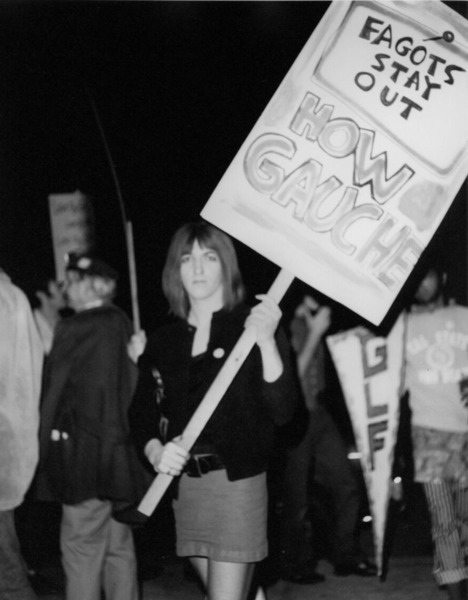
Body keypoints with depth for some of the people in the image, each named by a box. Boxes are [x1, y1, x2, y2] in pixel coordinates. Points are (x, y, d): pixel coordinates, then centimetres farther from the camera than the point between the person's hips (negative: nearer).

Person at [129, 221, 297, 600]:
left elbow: (282, 411, -11)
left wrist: (266, 342, -22)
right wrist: (154, 451, -8)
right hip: (182, 481, 5)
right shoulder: (164, 339, 10)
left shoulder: (251, 326, -3)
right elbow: (141, 412, 12)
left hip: (237, 480, -5)